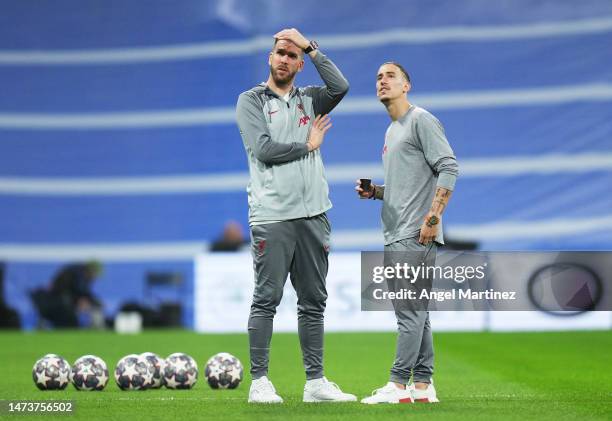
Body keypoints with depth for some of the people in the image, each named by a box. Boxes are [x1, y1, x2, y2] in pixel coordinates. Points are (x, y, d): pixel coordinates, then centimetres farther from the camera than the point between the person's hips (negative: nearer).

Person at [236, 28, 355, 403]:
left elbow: (340, 87, -6)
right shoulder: (251, 101, 4)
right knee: (267, 298, -5)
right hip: (272, 217, -5)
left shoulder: (309, 100, 16)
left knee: (314, 301, 7)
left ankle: (315, 382, 11)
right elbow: (264, 149, -10)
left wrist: (310, 47, -4)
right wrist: (307, 146, 0)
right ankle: (259, 382, -2)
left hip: (313, 215, 5)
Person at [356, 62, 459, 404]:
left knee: (409, 310, -10)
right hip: (396, 236, 10)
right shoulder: (391, 132, 23)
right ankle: (422, 386, 11)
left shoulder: (421, 120, -5)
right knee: (416, 312, 9)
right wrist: (374, 192, 10)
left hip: (416, 235, -10)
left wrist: (432, 218, -20)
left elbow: (448, 168, -14)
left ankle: (399, 385, -12)